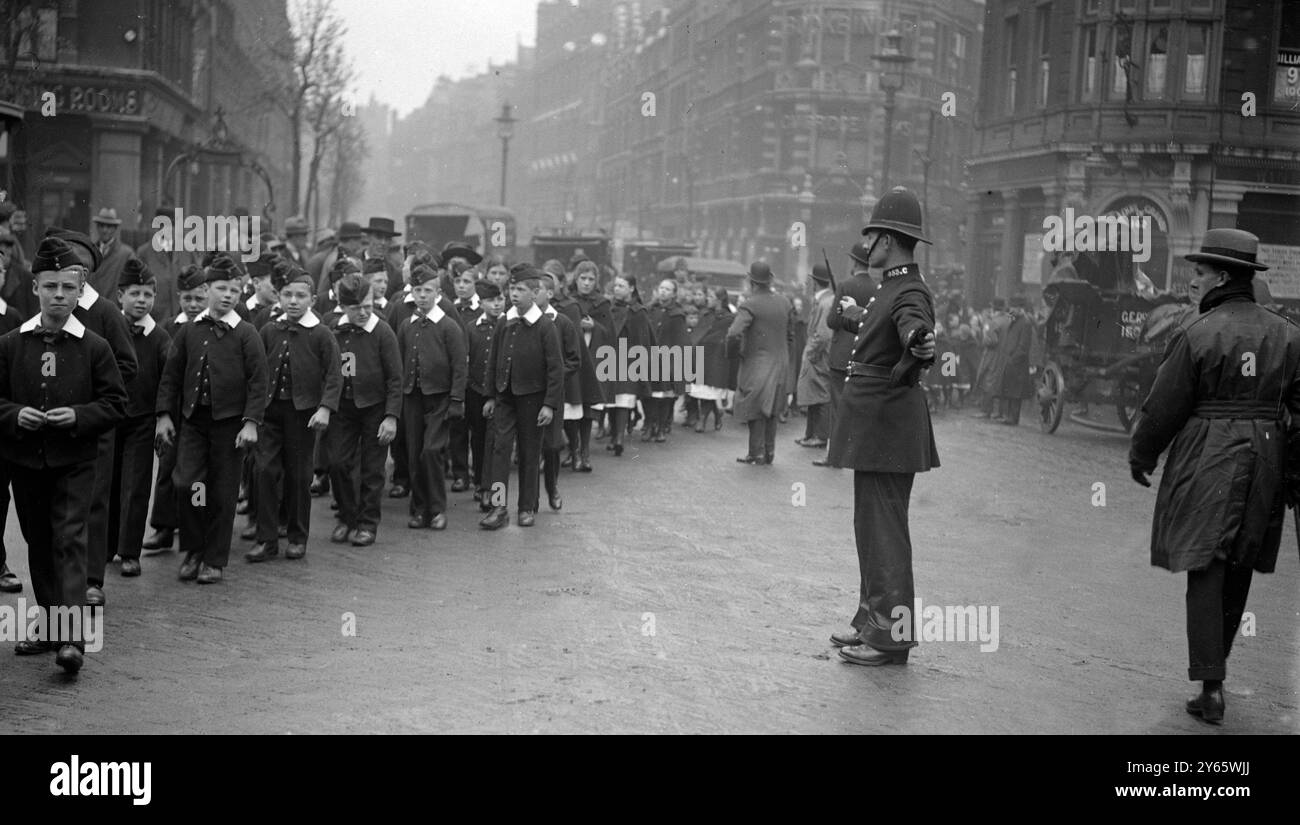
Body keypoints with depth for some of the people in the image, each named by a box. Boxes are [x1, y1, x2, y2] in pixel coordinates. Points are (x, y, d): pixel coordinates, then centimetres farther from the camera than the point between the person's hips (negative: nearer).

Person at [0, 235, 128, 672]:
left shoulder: (94, 347, -2)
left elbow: (115, 402, -1)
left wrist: (78, 416, -17)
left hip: (74, 461, -3)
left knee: (70, 542, -11)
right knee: (38, 544, 12)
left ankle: (73, 637, -16)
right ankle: (50, 625, 25)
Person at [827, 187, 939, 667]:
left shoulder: (910, 294, -17)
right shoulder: (890, 287, 12)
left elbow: (916, 335, -35)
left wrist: (921, 349, -59)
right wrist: (852, 314, 50)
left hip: (887, 427, -10)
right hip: (872, 428, 10)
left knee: (884, 528, -5)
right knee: (872, 525, 17)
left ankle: (892, 637, 2)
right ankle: (872, 622, 28)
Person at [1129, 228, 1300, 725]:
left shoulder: (1197, 335, -12)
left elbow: (1163, 408, -8)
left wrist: (1140, 456, 8)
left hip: (1206, 462, -5)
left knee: (1205, 572, -2)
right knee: (1238, 572, 16)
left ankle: (1211, 687, -6)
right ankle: (1214, 665, 29)